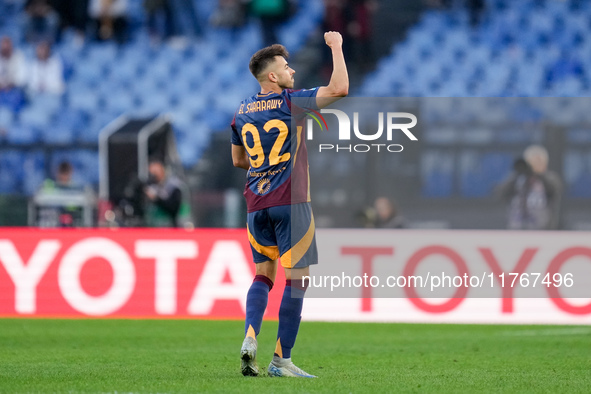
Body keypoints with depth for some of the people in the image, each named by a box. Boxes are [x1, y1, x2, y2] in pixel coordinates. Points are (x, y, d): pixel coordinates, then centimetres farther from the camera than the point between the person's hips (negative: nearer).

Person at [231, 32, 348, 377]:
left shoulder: (243, 111, 11)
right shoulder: (290, 102, -7)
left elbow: (238, 160, 24)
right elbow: (339, 89, -15)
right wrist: (336, 47, -4)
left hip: (256, 205, 6)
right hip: (291, 203, -6)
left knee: (264, 275, 17)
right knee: (297, 279, -1)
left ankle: (250, 339, -7)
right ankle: (281, 359, -5)